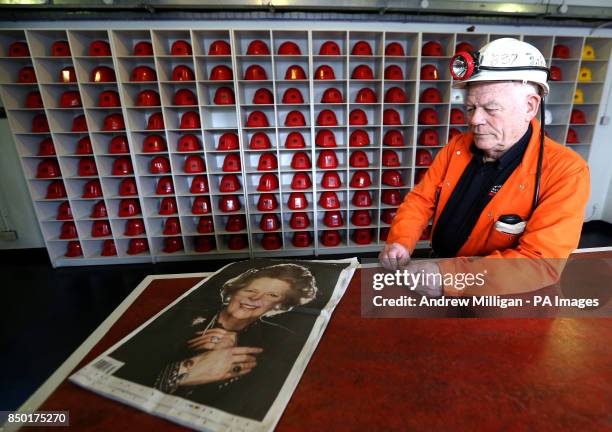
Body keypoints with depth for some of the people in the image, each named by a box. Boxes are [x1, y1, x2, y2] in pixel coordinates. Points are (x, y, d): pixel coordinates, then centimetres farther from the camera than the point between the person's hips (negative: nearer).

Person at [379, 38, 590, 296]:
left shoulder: (565, 172, -15)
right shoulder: (456, 147, -1)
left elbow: (540, 261, -21)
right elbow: (421, 200, 1)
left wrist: (448, 278, -30)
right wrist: (399, 243, -17)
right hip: (437, 266, 4)